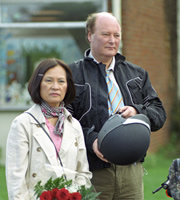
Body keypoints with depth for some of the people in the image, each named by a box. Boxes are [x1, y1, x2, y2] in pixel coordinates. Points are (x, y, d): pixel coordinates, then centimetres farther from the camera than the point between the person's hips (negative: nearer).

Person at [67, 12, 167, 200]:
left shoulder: (137, 74, 17)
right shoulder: (73, 74, 3)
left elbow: (160, 114, 13)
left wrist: (137, 111, -9)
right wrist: (90, 140, -20)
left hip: (131, 169, 4)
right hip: (92, 172, -3)